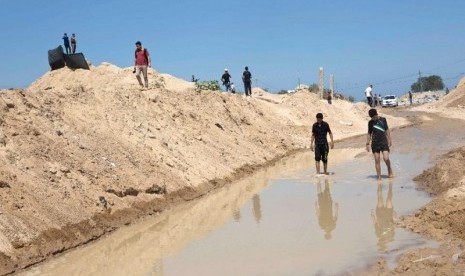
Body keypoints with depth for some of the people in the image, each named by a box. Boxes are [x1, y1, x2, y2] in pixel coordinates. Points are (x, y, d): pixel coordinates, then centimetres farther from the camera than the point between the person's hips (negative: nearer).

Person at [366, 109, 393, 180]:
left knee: (386, 158, -11)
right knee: (377, 160, 0)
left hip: (383, 142, -1)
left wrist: (389, 140, 4)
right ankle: (379, 176, 5)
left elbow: (387, 130, 8)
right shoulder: (370, 122, 4)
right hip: (375, 143, 1)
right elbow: (369, 133, 10)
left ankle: (389, 170, 17)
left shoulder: (383, 120, 2)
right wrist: (367, 143, 5)